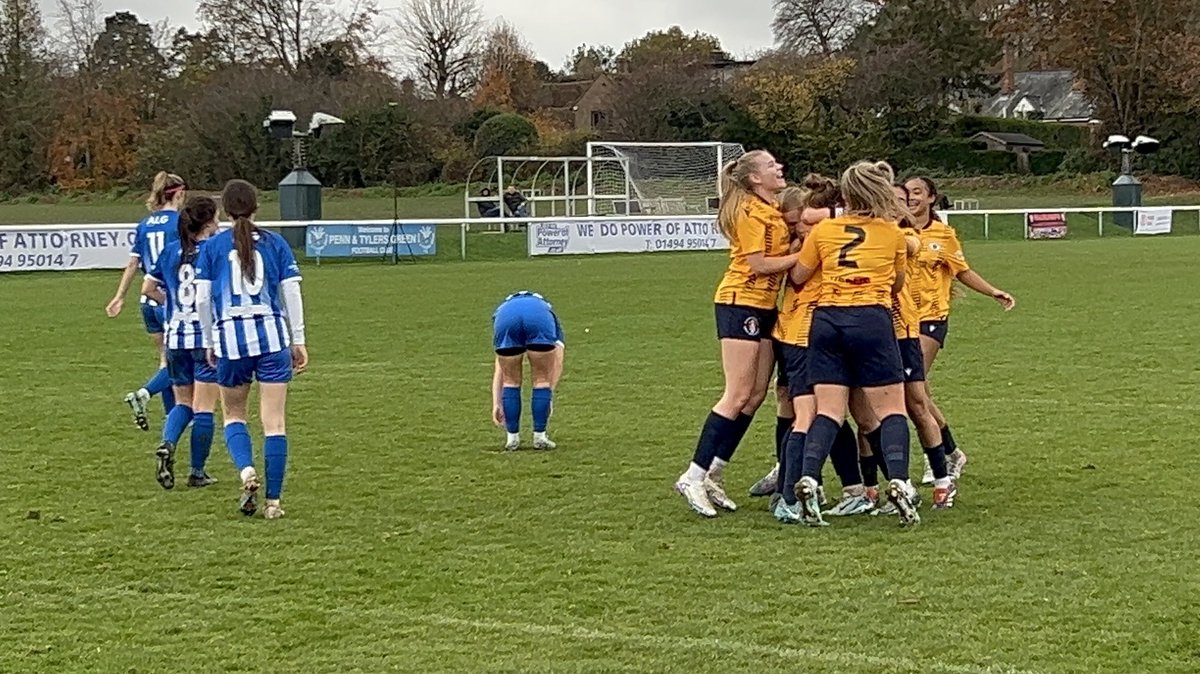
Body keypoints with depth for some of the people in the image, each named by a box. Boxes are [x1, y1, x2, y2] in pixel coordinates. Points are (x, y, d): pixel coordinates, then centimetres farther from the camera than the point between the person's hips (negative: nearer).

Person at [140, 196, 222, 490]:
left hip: (175, 337, 5)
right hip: (205, 336, -4)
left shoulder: (170, 251, 7)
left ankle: (167, 444, -10)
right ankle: (197, 472, 7)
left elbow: (148, 288, 11)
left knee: (183, 402, 18)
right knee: (204, 407, 4)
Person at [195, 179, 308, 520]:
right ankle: (273, 501, 2)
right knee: (274, 421, 3)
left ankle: (246, 471, -8)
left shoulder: (212, 246, 4)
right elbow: (292, 293, 3)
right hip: (272, 337, 0)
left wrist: (209, 342, 14)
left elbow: (202, 299, 2)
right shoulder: (275, 243, 5)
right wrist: (298, 341, 10)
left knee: (233, 414, 18)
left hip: (231, 339, 0)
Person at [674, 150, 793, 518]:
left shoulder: (774, 211, 16)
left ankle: (714, 475, 12)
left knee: (756, 395, 6)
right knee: (738, 395, -11)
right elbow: (758, 264, -18)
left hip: (765, 307, 9)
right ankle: (693, 477, -9)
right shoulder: (750, 212, -13)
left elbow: (782, 252, 11)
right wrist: (802, 255, -14)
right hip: (741, 303, -9)